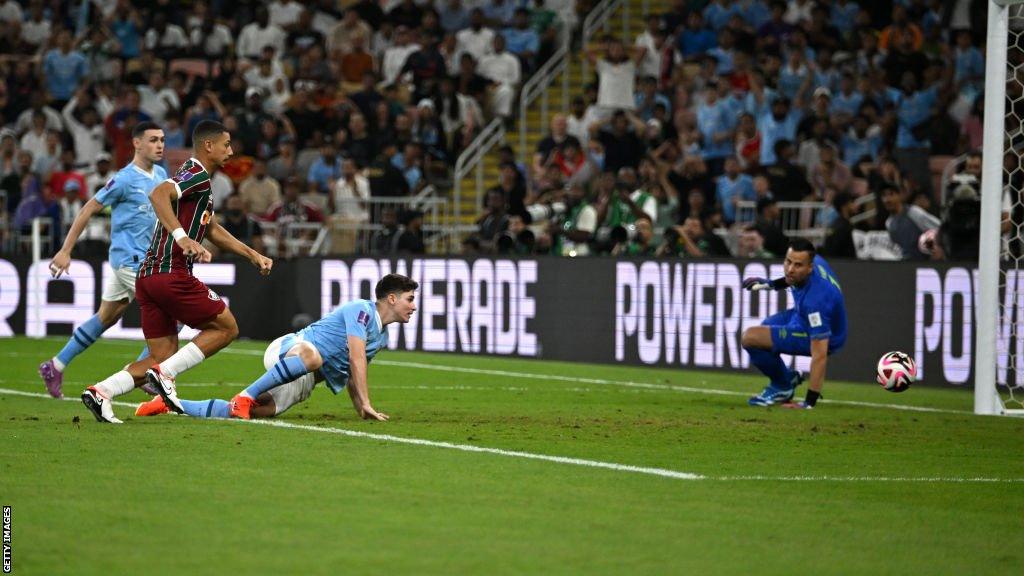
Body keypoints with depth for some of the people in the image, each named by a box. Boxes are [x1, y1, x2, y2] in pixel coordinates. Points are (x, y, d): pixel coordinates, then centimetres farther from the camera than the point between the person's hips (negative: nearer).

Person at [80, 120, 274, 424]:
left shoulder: (194, 178, 26)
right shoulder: (198, 175, -7)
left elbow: (213, 230, 37)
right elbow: (158, 194, -26)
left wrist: (253, 255, 37)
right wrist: (182, 237, -35)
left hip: (148, 276, 9)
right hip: (172, 274, -9)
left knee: (163, 358, 9)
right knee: (226, 327, 4)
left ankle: (101, 392, -7)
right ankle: (165, 375, -7)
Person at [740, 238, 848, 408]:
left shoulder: (815, 298, -40)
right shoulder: (815, 260, -17)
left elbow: (820, 355, -38)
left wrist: (809, 403, -37)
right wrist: (772, 284, 11)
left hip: (819, 336, -9)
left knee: (750, 337, -22)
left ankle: (782, 386, 1)